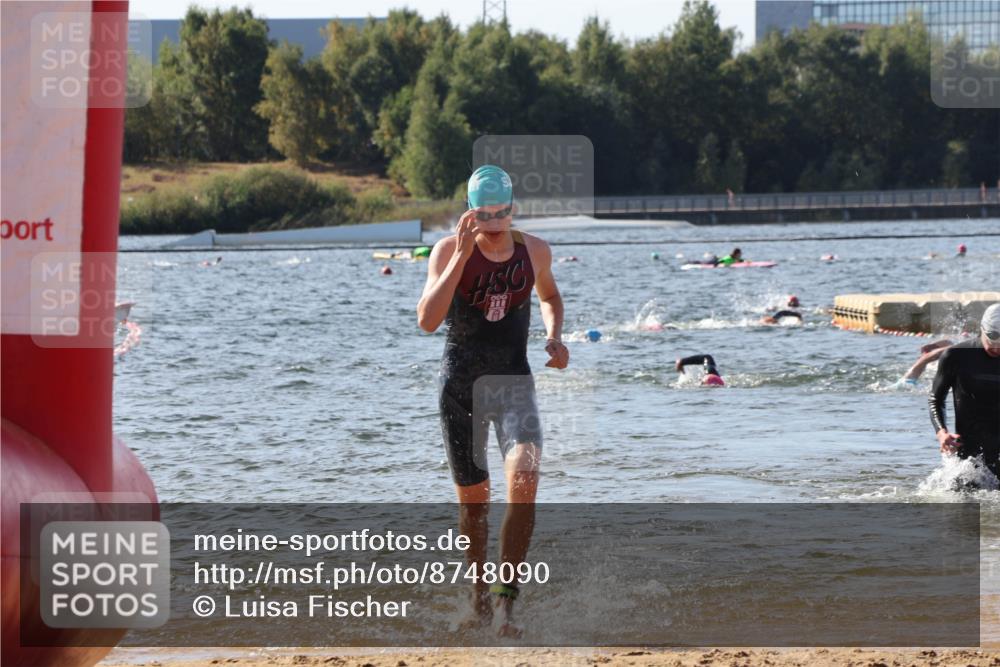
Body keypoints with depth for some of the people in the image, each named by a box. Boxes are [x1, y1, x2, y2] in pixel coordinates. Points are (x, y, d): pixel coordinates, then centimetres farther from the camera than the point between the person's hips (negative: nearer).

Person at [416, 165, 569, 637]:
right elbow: (427, 320, -22)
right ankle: (480, 594, 30)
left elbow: (549, 297, 23)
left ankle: (507, 601, -17)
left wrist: (554, 335, 2)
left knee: (524, 481, -21)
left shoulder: (534, 251, 0)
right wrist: (462, 256, -26)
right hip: (460, 385, -1)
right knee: (473, 498, 8)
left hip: (514, 382, 1)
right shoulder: (450, 251, -9)